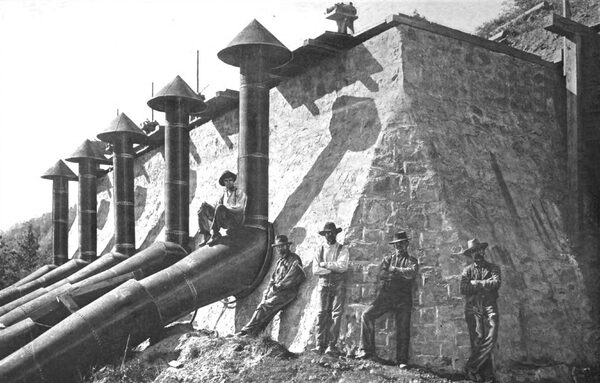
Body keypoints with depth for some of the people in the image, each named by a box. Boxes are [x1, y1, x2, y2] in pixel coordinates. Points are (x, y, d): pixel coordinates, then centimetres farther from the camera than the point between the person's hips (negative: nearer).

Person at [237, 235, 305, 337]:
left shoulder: (295, 260, -4)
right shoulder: (280, 261, 21)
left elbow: (290, 280, -12)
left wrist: (276, 287, -10)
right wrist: (268, 290, 4)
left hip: (287, 292, -7)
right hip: (275, 291, 7)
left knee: (265, 306, -22)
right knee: (262, 306, -15)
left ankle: (248, 330, -21)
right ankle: (253, 333, -23)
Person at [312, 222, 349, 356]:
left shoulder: (342, 250, 6)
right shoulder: (320, 250, 13)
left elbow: (342, 266, -10)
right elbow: (315, 270, 1)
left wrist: (325, 264, -5)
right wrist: (333, 268, -8)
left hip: (338, 285, -2)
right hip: (324, 284, 2)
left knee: (336, 314, -8)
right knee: (322, 313, -6)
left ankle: (331, 346, -7)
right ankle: (320, 345, -5)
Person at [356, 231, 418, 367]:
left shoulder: (412, 261, 13)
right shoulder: (387, 259, 19)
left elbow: (412, 273, -10)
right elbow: (382, 275, 0)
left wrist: (394, 270, -7)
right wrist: (402, 274, -7)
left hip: (403, 299, -1)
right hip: (385, 296, 2)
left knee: (403, 329, -9)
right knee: (367, 315, -15)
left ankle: (402, 361, -2)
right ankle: (367, 350, -11)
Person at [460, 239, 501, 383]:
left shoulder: (493, 268, 13)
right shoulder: (467, 270, 13)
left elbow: (496, 283, -7)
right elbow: (463, 289, -3)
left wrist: (475, 283, -4)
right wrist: (485, 285, -5)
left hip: (489, 307, 0)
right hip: (473, 308, 0)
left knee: (491, 337, -16)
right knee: (478, 340, -9)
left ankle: (471, 367, -9)